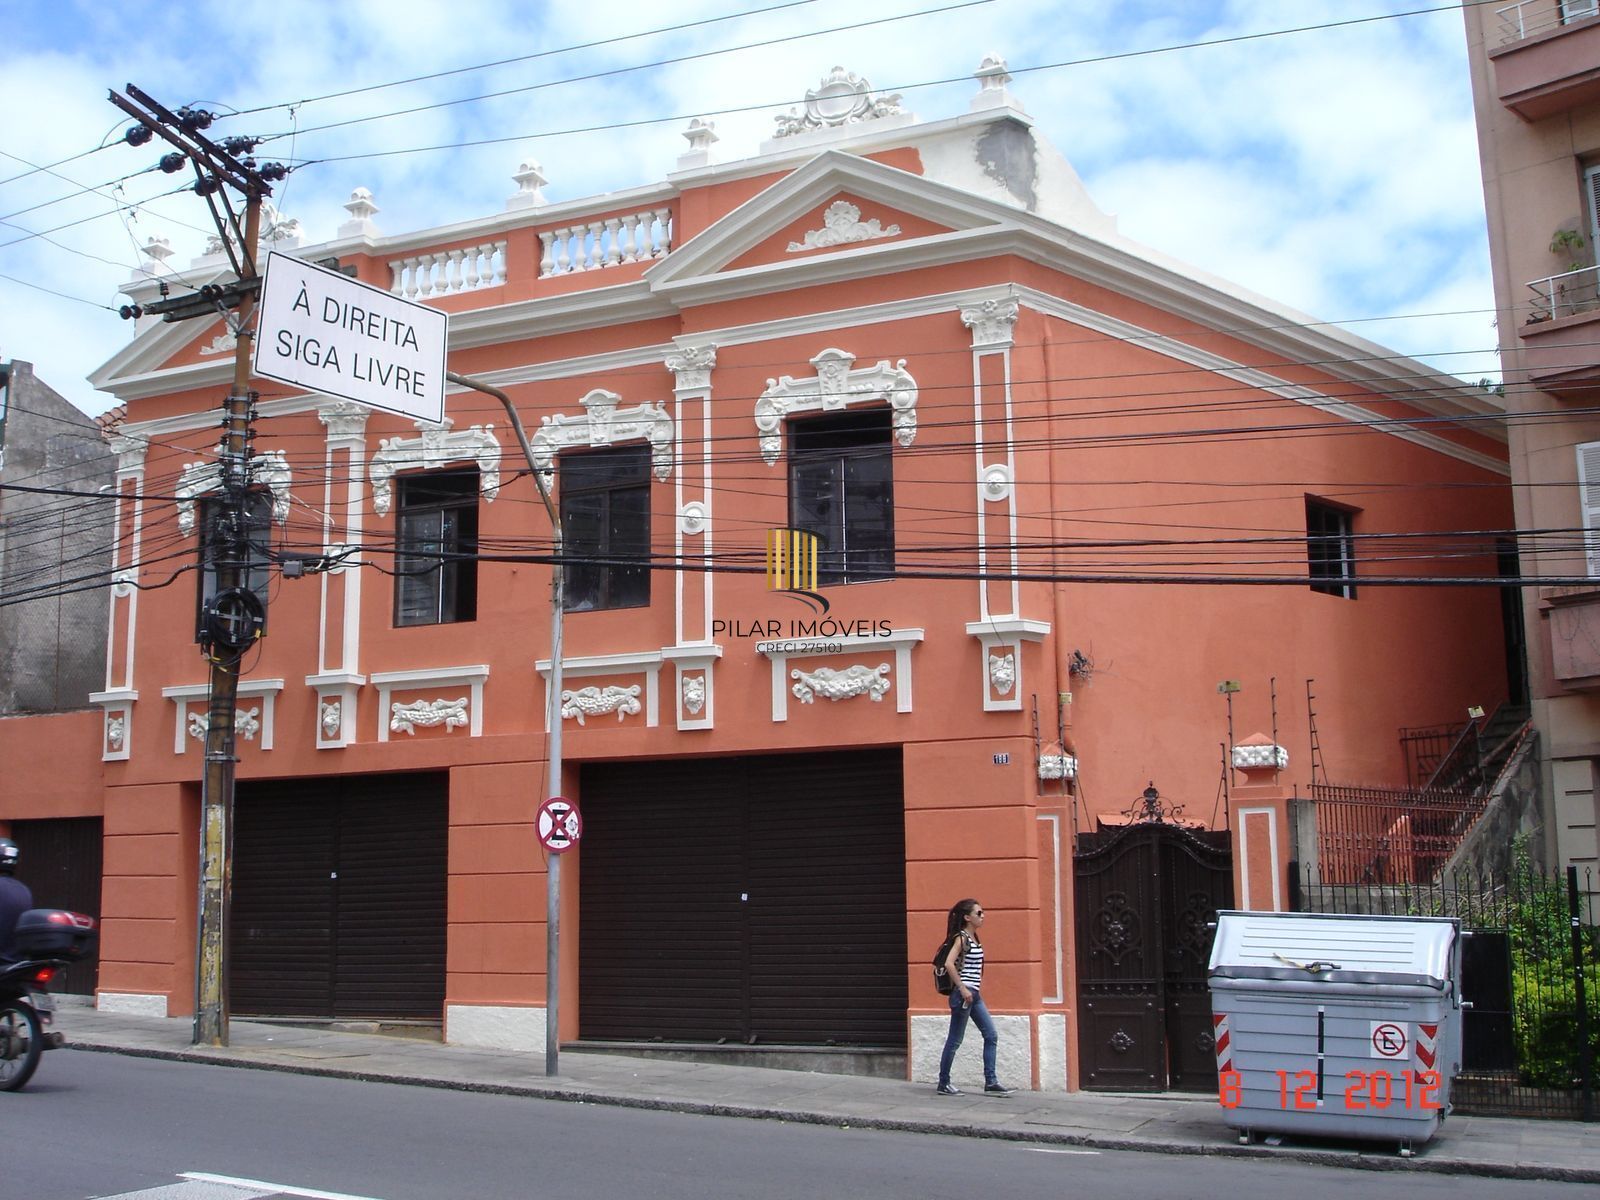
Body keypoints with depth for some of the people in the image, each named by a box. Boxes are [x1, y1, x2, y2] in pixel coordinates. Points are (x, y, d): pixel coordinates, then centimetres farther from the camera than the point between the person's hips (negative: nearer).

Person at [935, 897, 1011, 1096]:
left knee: (991, 1035, 5)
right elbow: (949, 963, -24)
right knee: (955, 1040, -1)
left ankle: (991, 1082, 7)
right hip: (963, 994, -9)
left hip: (974, 995, 9)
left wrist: (977, 990, 16)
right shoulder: (961, 938, -12)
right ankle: (944, 1084, 9)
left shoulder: (974, 938, 13)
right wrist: (963, 989, -22)